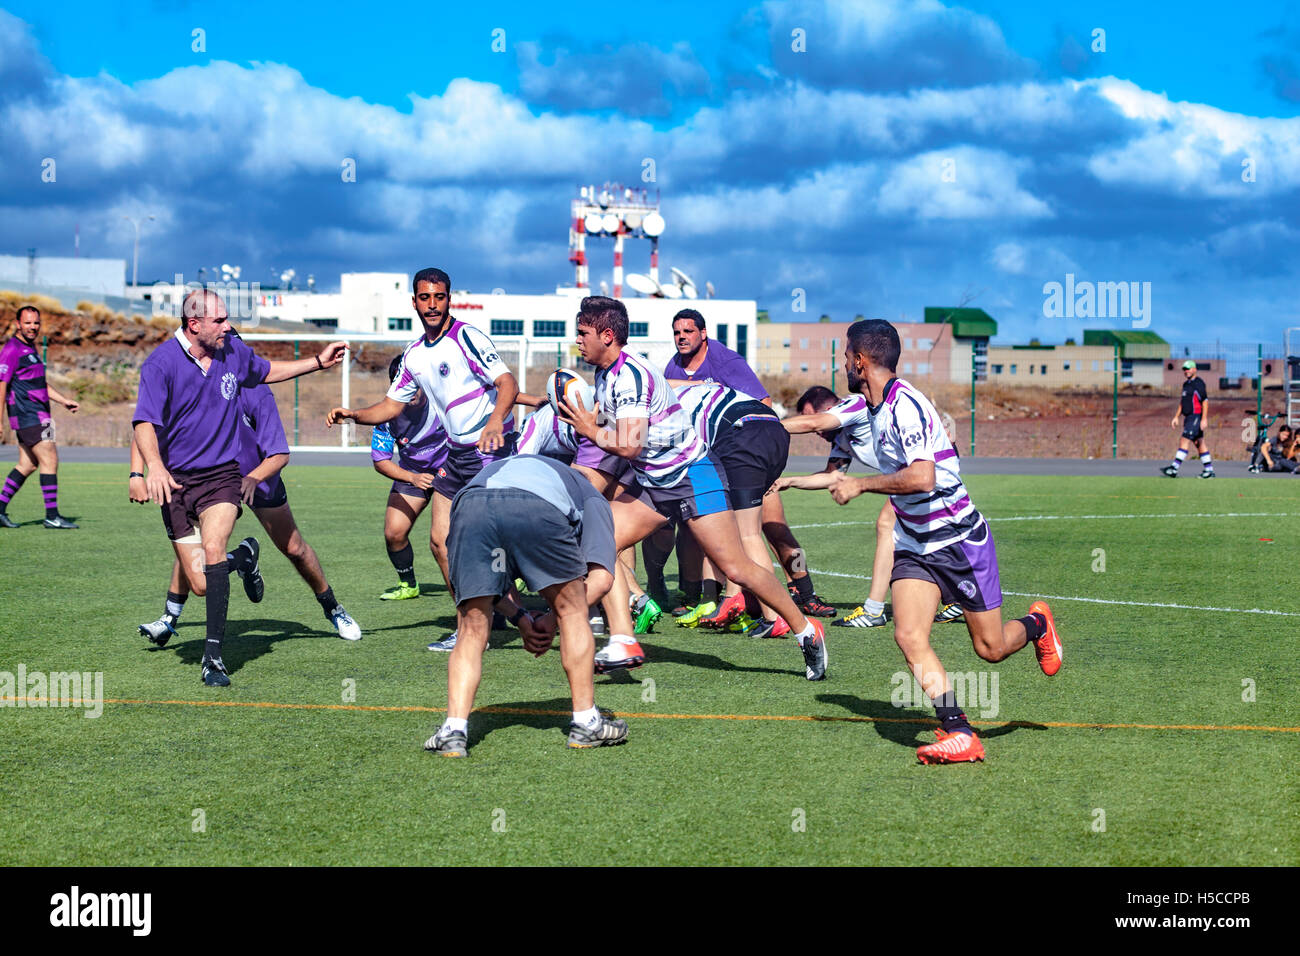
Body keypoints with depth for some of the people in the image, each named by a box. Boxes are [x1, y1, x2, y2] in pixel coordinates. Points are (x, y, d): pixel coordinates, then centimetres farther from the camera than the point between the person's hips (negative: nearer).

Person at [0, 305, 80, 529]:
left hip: (36, 415, 10)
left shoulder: (31, 349, 19)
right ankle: (52, 516, -8)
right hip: (27, 416, -10)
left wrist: (64, 400, 17)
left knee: (28, 465, 11)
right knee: (50, 460, -10)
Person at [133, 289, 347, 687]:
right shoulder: (160, 363, -13)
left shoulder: (234, 352, 3)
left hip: (222, 474, 2)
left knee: (213, 548, -26)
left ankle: (213, 655, -22)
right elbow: (145, 422, -20)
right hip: (176, 479, -1)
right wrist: (154, 466, -37)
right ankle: (242, 557, 37)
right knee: (201, 585, 0)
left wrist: (318, 362, 22)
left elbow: (266, 371, 26)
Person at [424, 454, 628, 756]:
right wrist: (553, 618, 24)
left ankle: (454, 730, 3)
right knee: (571, 611, 20)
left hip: (471, 504, 3)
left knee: (471, 632, 16)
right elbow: (601, 578, 19)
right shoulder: (592, 498, 37)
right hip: (540, 507, -3)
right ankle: (586, 722, 24)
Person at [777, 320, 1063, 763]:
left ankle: (1036, 624, 38)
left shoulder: (905, 404, -23)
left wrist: (859, 485, -23)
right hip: (914, 545, 7)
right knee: (909, 636, -15)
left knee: (990, 648, 4)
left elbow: (922, 478, -33)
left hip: (960, 540, -7)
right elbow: (815, 421, 21)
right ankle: (958, 733, -15)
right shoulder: (868, 406, 5)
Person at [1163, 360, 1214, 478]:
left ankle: (1174, 469, -18)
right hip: (1188, 418, 10)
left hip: (1196, 417, -10)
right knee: (1200, 444, 10)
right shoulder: (1186, 384, 17)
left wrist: (1204, 419, -21)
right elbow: (1182, 402, 24)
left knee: (1184, 441, -14)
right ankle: (1209, 470, 13)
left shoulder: (1198, 383, -11)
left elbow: (1205, 401, -16)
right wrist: (1176, 417, 18)